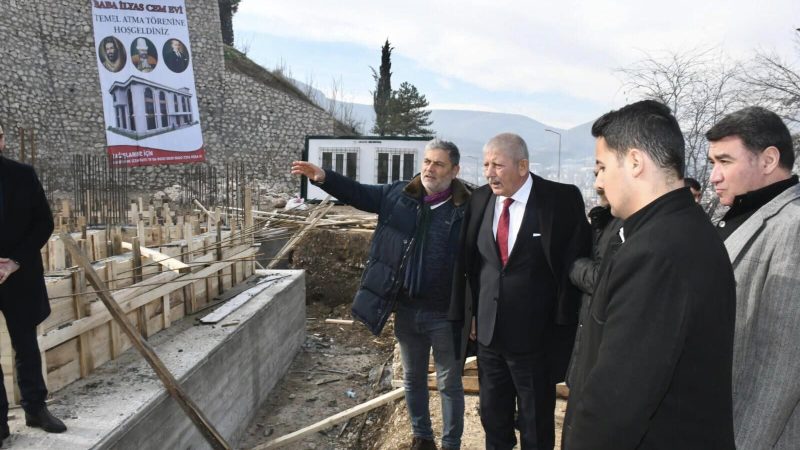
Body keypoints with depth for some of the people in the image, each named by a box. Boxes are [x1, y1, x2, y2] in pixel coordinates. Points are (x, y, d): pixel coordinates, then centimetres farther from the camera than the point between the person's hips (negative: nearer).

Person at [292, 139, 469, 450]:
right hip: (406, 310, 5)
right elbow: (357, 193, 6)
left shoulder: (467, 209, -14)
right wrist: (323, 177, -10)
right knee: (413, 379, 21)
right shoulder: (398, 195, 0)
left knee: (449, 384, 14)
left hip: (445, 314, -4)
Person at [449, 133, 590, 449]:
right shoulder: (479, 200, 0)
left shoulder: (562, 199, -13)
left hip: (535, 337, -4)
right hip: (488, 332, 4)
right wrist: (469, 312, 6)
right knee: (493, 418, 22)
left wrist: (563, 325, -8)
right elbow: (466, 262, 7)